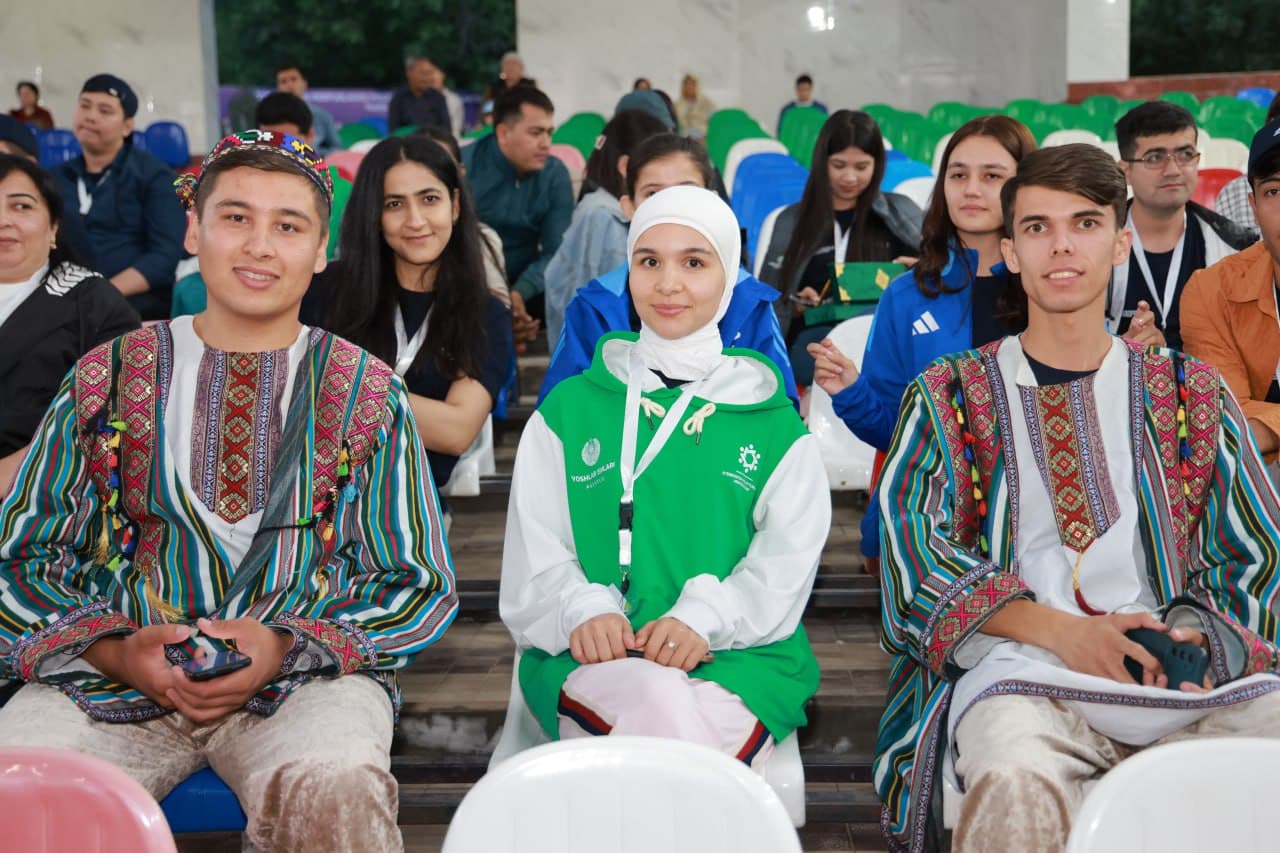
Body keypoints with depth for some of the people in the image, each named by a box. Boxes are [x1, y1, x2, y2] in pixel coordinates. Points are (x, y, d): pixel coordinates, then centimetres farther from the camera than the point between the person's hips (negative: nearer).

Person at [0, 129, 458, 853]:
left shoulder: (368, 396, 9)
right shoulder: (107, 378, 12)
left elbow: (421, 587, 8)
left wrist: (286, 649, -10)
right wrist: (115, 650, -9)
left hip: (306, 677, -1)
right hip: (111, 677, 1)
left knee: (335, 792, -34)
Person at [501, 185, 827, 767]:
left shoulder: (774, 426, 16)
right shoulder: (569, 410, 17)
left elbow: (787, 558, 4)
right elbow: (535, 554, 9)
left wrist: (704, 617, -15)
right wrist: (583, 610, -12)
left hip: (739, 659, 0)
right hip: (590, 656, 1)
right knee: (658, 699, -35)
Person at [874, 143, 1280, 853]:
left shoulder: (1192, 393, 20)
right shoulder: (948, 396, 14)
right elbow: (913, 550, 0)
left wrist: (1190, 639, -9)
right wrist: (1064, 631, -14)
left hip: (1185, 671, 3)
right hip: (1020, 668, -2)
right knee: (1018, 784, -37)